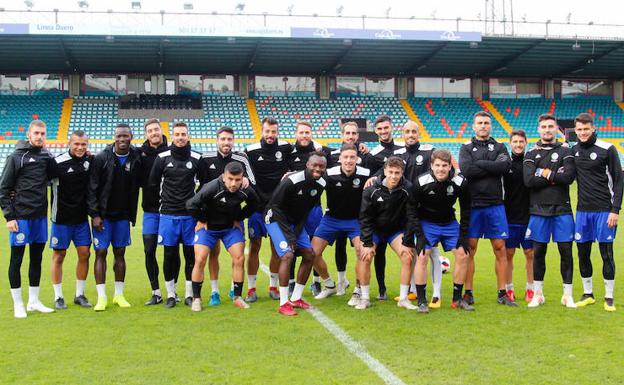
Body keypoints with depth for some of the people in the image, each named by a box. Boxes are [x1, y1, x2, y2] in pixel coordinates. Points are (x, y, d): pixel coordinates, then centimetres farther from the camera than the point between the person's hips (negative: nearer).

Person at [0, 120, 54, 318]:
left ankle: (34, 301, 23)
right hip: (20, 217, -5)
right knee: (16, 259, 3)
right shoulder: (16, 157, -5)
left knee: (37, 258, 12)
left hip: (40, 216, 5)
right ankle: (17, 304, 13)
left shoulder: (47, 156, 8)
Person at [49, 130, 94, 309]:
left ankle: (80, 294, 18)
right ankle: (58, 297, 16)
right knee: (59, 255, 5)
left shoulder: (90, 160, 0)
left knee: (84, 254, 4)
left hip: (82, 217, 4)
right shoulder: (58, 162, -14)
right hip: (61, 218, -4)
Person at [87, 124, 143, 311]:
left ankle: (119, 295, 18)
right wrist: (94, 214, -11)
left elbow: (139, 184, 7)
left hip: (123, 215, 2)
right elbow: (92, 188, -7)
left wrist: (131, 214, -1)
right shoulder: (101, 158, -8)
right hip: (102, 215, -2)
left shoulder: (137, 158, -2)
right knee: (101, 253, -1)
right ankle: (101, 297, 5)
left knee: (120, 253, 9)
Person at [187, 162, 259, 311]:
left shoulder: (246, 191, -20)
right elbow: (191, 205, -26)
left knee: (239, 258, -5)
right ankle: (196, 298, 7)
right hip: (208, 226, -3)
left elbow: (253, 204, 4)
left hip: (231, 226, 3)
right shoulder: (211, 188, -33)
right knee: (200, 260, -10)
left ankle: (238, 297, 11)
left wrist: (239, 218, 2)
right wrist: (201, 220, -13)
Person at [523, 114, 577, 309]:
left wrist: (545, 173, -7)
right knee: (538, 252, 6)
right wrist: (555, 177, -9)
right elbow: (529, 180, -9)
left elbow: (569, 177, -12)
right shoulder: (531, 154, 8)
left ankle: (567, 295, 12)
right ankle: (538, 294, 18)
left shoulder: (566, 151, 5)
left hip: (562, 210, -1)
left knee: (566, 251, 1)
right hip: (538, 210, 1)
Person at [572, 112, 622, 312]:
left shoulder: (607, 149, -6)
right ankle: (588, 294, 21)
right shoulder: (574, 150, 8)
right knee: (582, 253, 8)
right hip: (582, 211, 4)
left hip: (604, 211, -4)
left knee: (606, 254, 0)